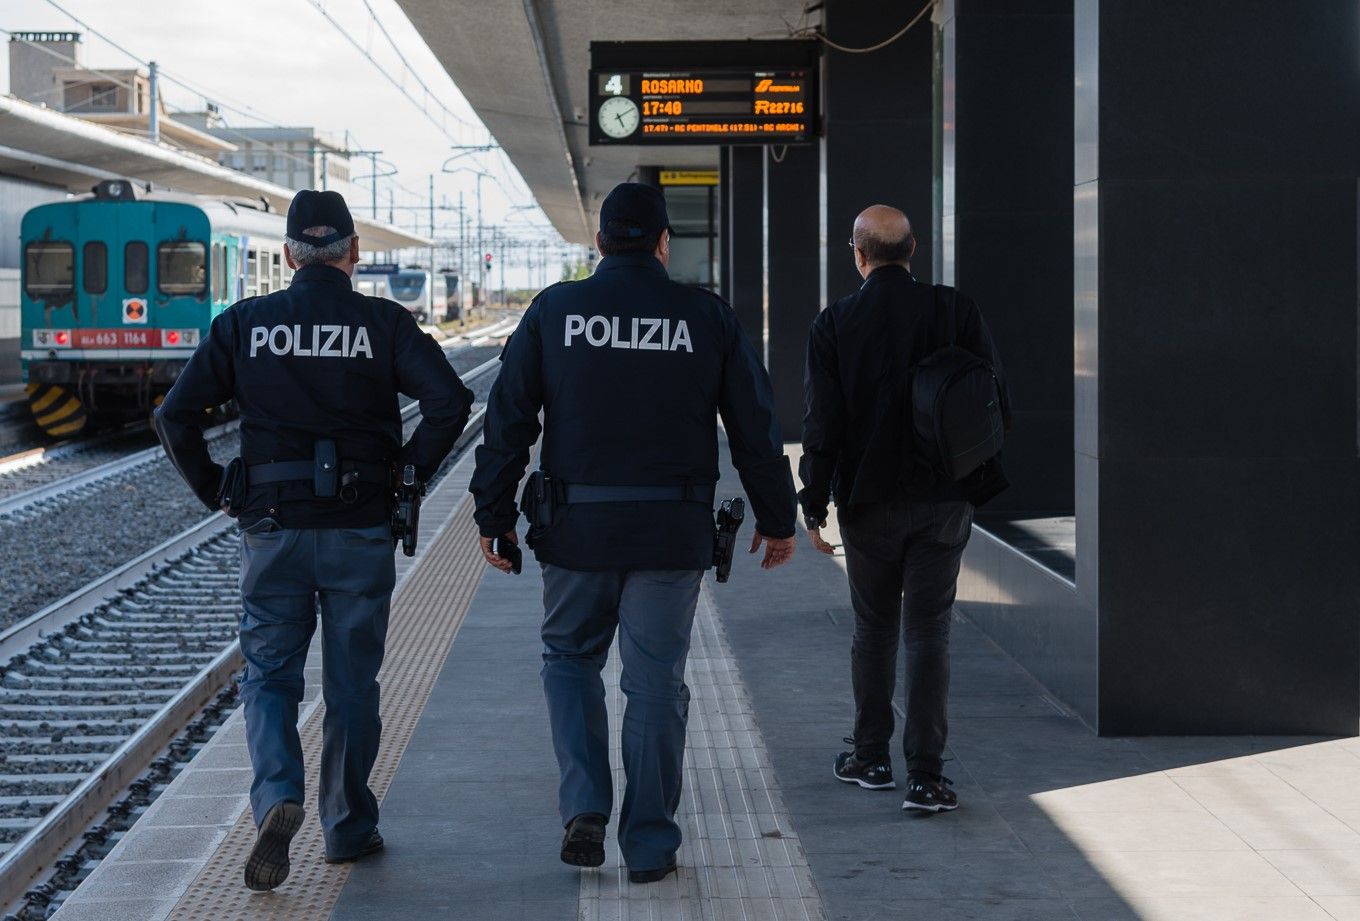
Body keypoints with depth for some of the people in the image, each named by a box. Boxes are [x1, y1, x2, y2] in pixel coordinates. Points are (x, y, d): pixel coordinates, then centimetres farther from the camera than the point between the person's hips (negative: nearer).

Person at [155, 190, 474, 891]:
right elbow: (450, 401, -14)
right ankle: (348, 829, 18)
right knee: (352, 686, 11)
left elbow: (175, 416, -4)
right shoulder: (384, 323, -3)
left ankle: (277, 797, -14)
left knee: (269, 675, 9)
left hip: (273, 532, 0)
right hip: (361, 532, 0)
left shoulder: (244, 324, 1)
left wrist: (217, 492, 5)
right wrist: (408, 472, -3)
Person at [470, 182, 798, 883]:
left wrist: (494, 516, 6)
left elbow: (508, 422, -1)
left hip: (577, 528, 0)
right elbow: (756, 429, 4)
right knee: (655, 682, 7)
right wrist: (776, 519, 15)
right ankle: (649, 845, 11)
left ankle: (584, 806, 4)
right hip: (673, 534, 0)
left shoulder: (553, 312, 0)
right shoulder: (709, 319, 1)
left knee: (569, 657, 19)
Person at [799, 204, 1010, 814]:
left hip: (869, 502, 0)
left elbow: (822, 423, -6)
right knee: (927, 632, 2)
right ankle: (925, 775, -4)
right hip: (943, 498, 0)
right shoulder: (955, 312, -4)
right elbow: (995, 399, -1)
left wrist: (813, 503, 0)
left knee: (873, 628, 15)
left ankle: (870, 758, 24)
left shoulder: (834, 324, -5)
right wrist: (982, 476, 13)